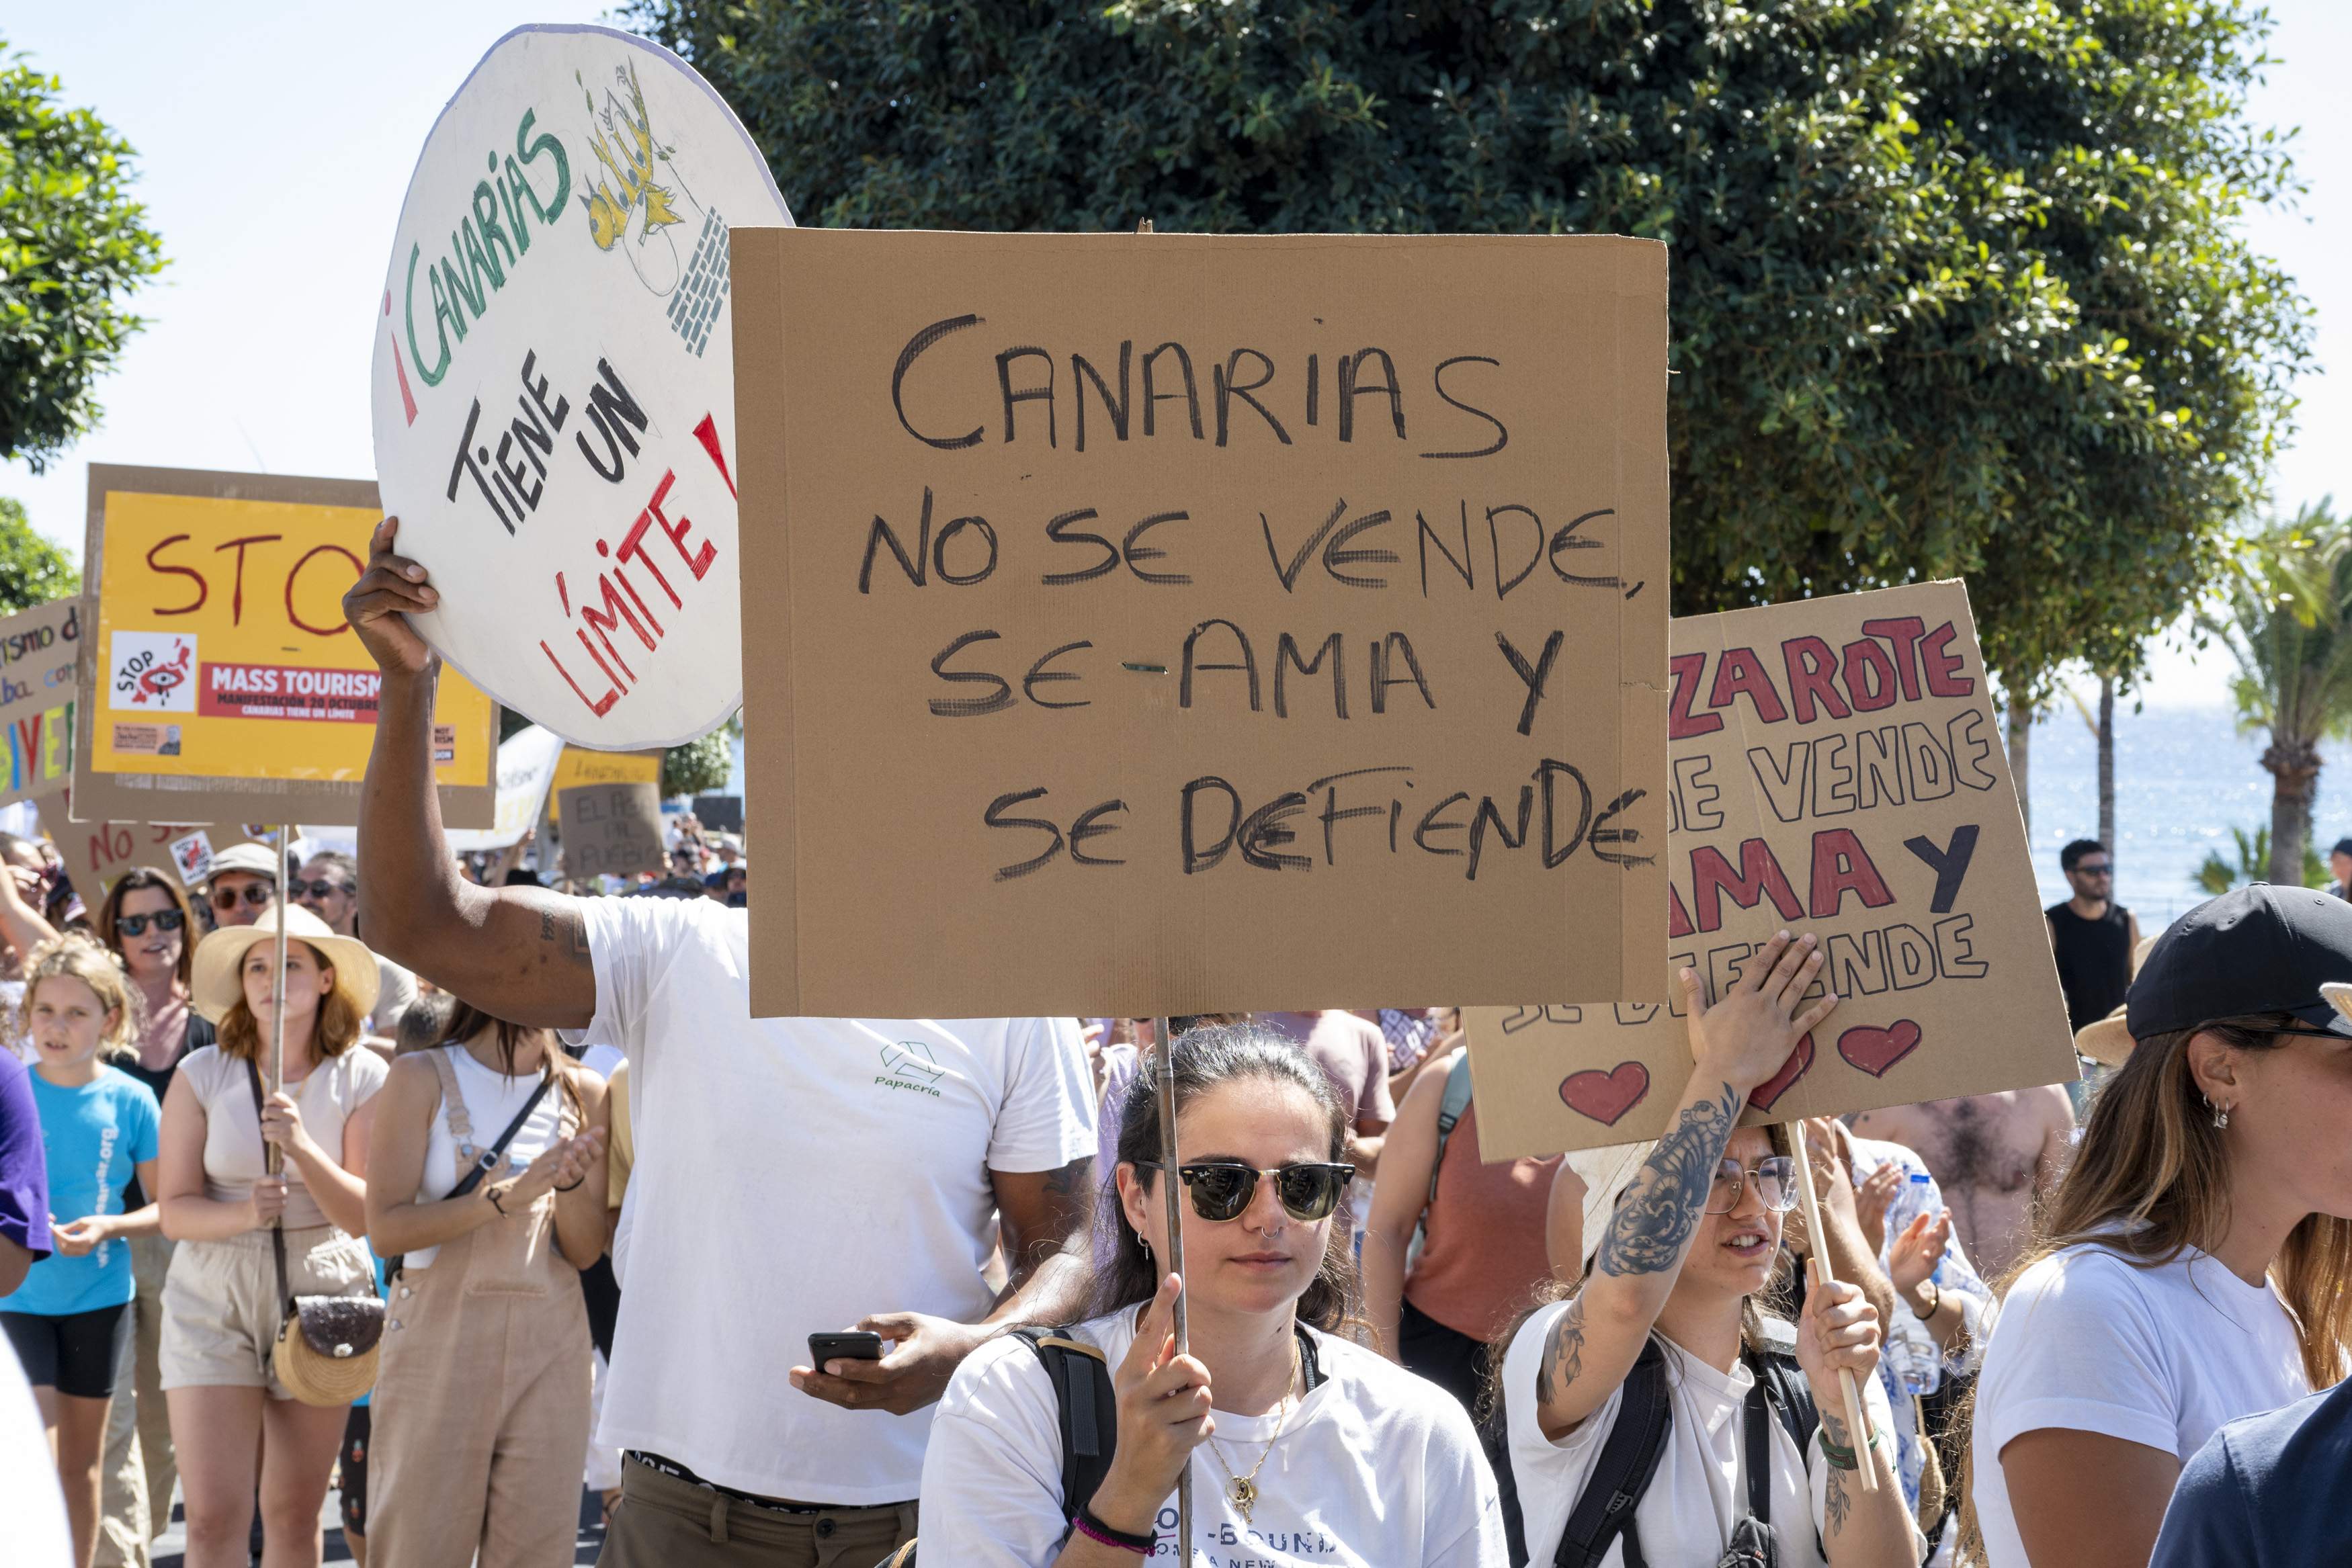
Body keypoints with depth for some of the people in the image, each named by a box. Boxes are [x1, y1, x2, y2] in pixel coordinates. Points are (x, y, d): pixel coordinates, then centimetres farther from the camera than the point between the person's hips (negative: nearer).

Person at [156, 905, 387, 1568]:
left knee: (294, 1515, 5)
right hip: (213, 1297, 0)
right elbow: (175, 1209, -4)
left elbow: (365, 1215, -7)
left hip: (319, 1295, 1)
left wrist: (302, 1147, -23)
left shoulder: (362, 1077, -2)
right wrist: (244, 1214, -23)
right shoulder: (202, 1074, -2)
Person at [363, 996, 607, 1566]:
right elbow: (385, 1228, -10)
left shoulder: (583, 1093, 6)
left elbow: (586, 1252, 6)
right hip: (440, 1334, -2)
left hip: (550, 1345, 2)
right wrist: (505, 1199, -21)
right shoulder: (423, 1078, -1)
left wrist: (571, 1183, -15)